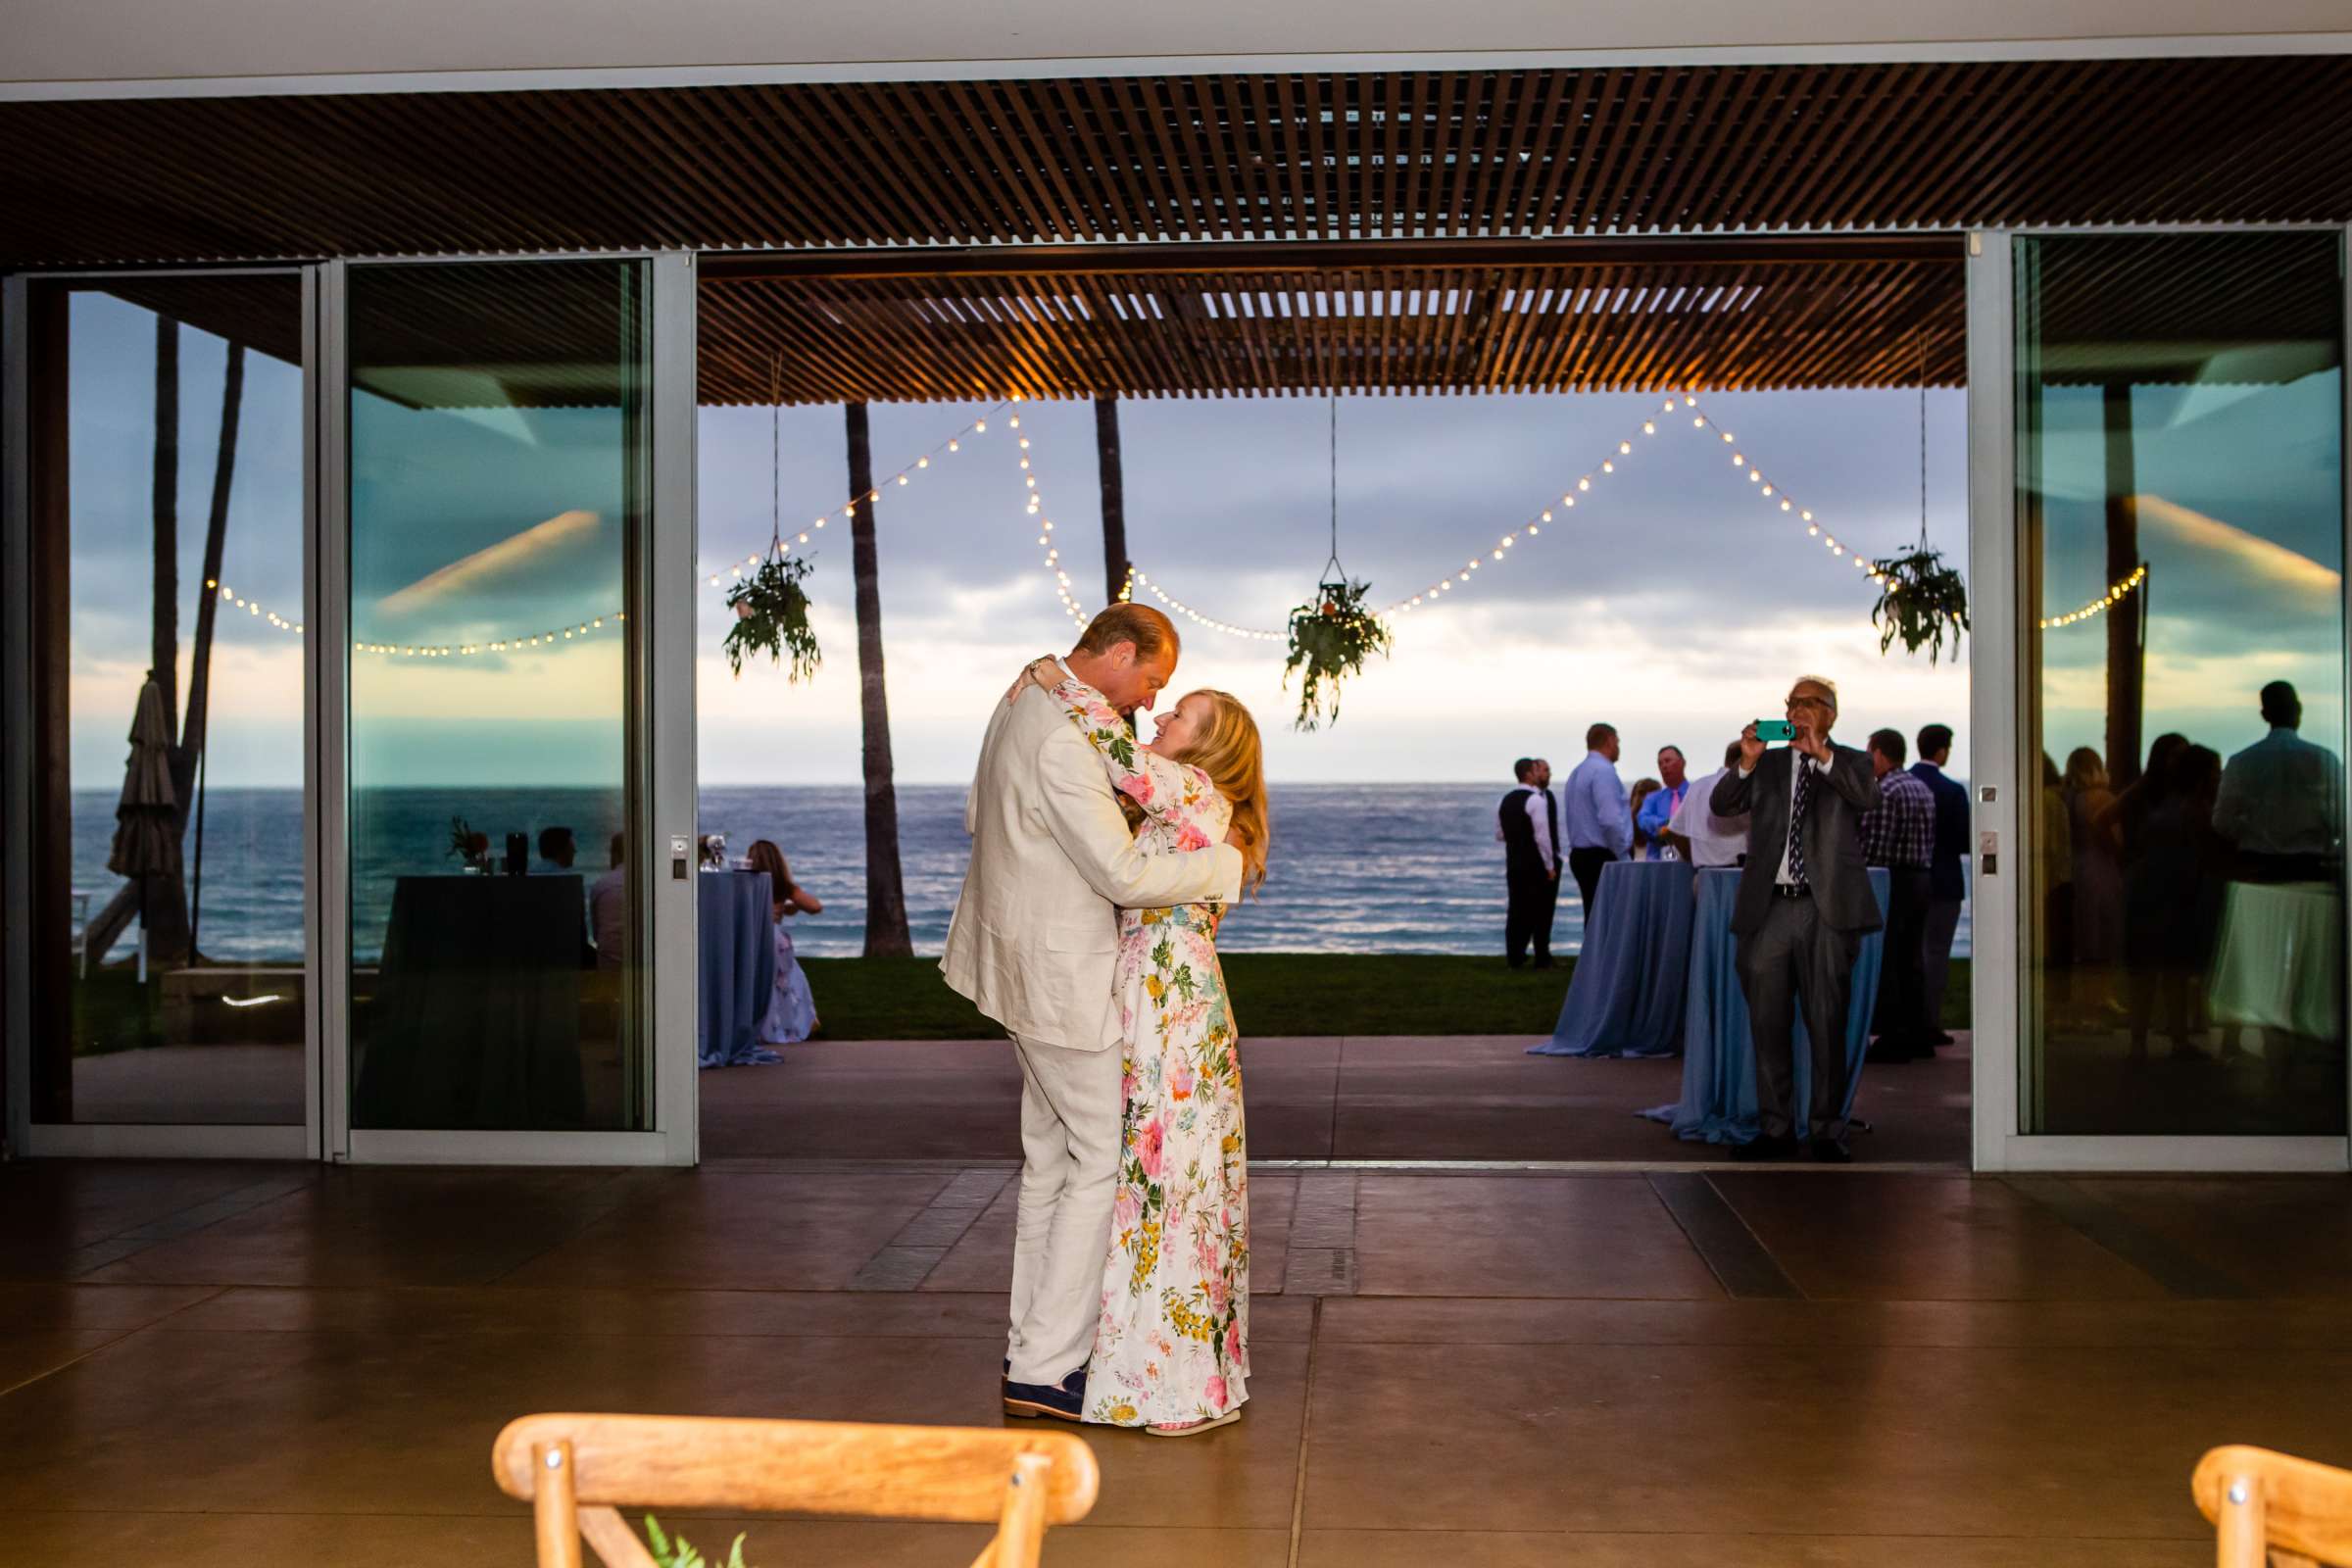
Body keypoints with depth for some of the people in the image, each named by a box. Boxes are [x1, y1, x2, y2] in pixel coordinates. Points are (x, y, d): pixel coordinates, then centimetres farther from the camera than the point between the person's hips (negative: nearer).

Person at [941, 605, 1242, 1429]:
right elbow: (1125, 876, -25)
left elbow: (976, 815, 21)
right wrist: (1222, 865, -13)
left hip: (1022, 956, 11)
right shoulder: (1063, 742, -25)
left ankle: (1034, 1345, 25)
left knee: (1051, 1160, 16)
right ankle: (1044, 1370, 2)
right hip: (1063, 979, -11)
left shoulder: (1021, 704, 8)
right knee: (1104, 1163, -3)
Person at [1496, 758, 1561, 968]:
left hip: (1514, 864, 7)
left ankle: (1514, 956, 11)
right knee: (1541, 912, 1)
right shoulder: (1536, 800, -14)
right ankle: (1542, 958, 4)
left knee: (1516, 910, 10)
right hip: (1537, 864, -7)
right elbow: (1542, 836, -18)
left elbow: (1500, 834, 15)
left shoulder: (1506, 801, 10)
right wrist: (1550, 866, -12)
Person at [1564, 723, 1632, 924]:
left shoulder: (1577, 773, 17)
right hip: (1601, 858, -9)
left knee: (1593, 919, 11)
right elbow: (1610, 820, -22)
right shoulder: (1603, 771, -13)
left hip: (1579, 853, 10)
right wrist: (1621, 853, -11)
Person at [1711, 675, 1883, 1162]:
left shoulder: (1849, 762, 9)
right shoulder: (1767, 764, 15)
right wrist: (1747, 763, -12)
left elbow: (1868, 795, -12)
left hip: (1828, 908, -2)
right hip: (1768, 908, 2)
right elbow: (1721, 806, 3)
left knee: (1827, 1024, 1)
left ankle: (1828, 1132, 9)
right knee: (1767, 1022, 4)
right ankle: (1775, 1129, 12)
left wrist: (1821, 753, -20)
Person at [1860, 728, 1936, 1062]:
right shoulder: (1923, 789, 14)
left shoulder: (1883, 792, -14)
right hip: (1920, 878, 8)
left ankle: (1893, 1038, -4)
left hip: (1891, 881, -8)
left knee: (1884, 962, -4)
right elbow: (1930, 842, 16)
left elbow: (1871, 847, -17)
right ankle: (1919, 1033, 15)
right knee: (1913, 959, 12)